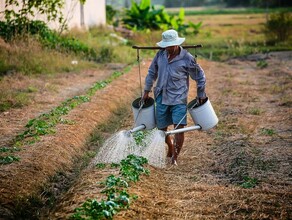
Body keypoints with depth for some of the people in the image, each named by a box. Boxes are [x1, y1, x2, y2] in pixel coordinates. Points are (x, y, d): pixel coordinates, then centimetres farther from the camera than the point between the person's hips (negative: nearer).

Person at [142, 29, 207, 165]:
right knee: (161, 128, 12)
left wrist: (201, 95, 5)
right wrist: (147, 91, 16)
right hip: (161, 98, 4)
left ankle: (175, 157, -2)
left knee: (179, 127, -14)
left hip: (179, 99, -4)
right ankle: (171, 148, 40)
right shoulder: (160, 55, 1)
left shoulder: (187, 59, -10)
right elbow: (152, 72, 15)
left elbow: (200, 76, 1)